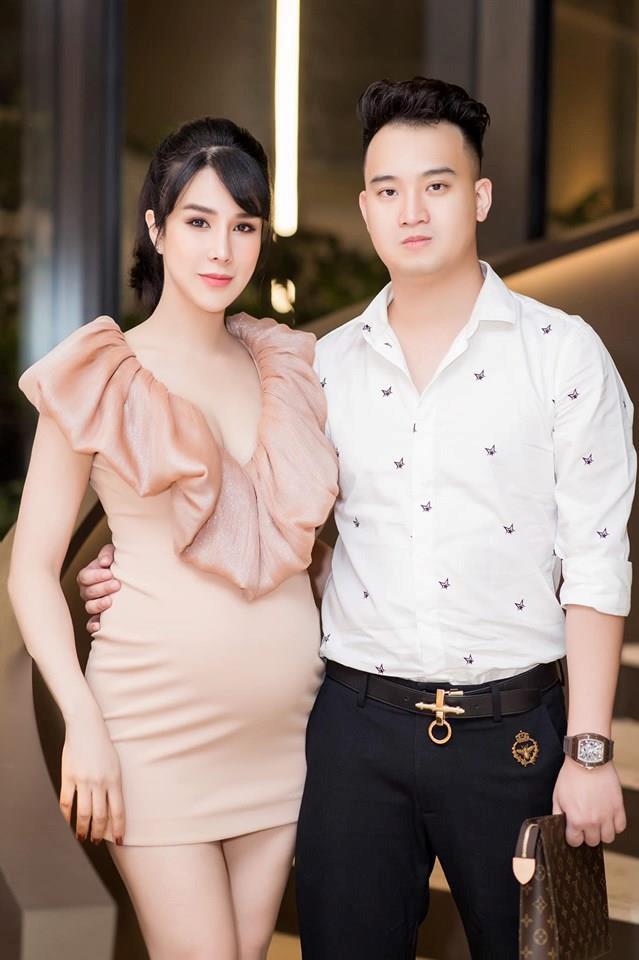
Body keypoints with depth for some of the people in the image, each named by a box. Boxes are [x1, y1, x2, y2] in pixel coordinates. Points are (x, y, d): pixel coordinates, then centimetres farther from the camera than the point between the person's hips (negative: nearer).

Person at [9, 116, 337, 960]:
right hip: (158, 723, -4)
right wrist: (83, 724, -14)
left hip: (285, 722, 4)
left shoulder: (289, 366, 9)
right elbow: (32, 568, -4)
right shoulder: (102, 378, -3)